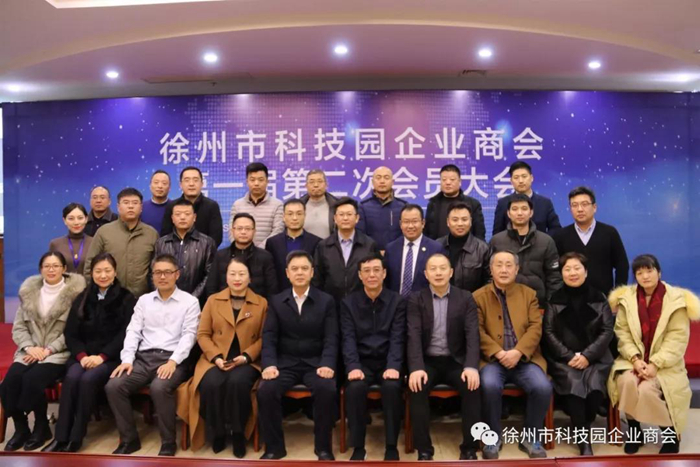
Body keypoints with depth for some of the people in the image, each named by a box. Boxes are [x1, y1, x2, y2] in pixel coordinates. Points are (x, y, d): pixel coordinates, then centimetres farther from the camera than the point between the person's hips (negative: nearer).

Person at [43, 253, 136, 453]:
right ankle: (61, 437, -22)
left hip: (111, 357, -3)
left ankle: (76, 437, -18)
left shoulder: (126, 298, 1)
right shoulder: (82, 299, 14)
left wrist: (101, 356, -16)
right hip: (83, 355, 3)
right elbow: (70, 333, 8)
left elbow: (126, 334, -7)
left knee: (88, 379, -30)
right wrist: (82, 356, -10)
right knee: (72, 377, -27)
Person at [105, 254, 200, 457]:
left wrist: (173, 361, -18)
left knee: (159, 388, -34)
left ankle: (168, 443, -13)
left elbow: (189, 335, -4)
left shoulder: (189, 301, 4)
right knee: (113, 386, -19)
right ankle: (129, 439, -1)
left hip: (172, 359, -4)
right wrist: (127, 359, -7)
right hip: (144, 357, 5)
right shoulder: (144, 300, 17)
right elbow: (133, 331, 9)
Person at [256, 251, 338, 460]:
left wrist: (327, 364, -20)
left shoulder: (326, 301, 4)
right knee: (265, 391, -26)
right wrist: (269, 364, -17)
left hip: (315, 363, -1)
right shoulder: (276, 301, 8)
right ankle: (274, 446, -5)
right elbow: (269, 337, 0)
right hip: (285, 363, 1)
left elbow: (331, 338, -2)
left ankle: (323, 446, -9)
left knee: (327, 390, -31)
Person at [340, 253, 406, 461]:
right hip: (362, 362, 1)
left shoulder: (397, 301, 4)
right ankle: (358, 447, -12)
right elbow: (349, 339, -4)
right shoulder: (348, 303, 5)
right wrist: (353, 366, -22)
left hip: (387, 362, 0)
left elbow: (397, 338, -6)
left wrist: (393, 367, -23)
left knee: (392, 387, -31)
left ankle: (391, 446, -12)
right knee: (355, 387, -30)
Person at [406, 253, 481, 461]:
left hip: (456, 361, 1)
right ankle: (424, 449, -15)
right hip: (428, 361, 0)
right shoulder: (416, 299, 2)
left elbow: (472, 334, -6)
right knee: (416, 387, -29)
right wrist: (416, 368, -25)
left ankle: (469, 448, -11)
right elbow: (414, 336, -9)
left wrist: (472, 367, -23)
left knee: (473, 386, -27)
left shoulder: (465, 298, 4)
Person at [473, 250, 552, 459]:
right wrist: (498, 353, -16)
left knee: (543, 387, -25)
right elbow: (478, 331, -2)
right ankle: (494, 437, -6)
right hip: (492, 359, -2)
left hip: (524, 359, 2)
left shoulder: (529, 294, 14)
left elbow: (536, 327, 2)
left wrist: (518, 352, -14)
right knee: (490, 385, -32)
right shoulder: (479, 296, 8)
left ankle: (530, 437, 1)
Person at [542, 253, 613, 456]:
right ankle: (584, 437, -15)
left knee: (594, 384, -28)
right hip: (563, 359, -1)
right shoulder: (554, 300, 6)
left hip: (594, 358, 1)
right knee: (574, 383, -29)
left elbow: (607, 331, 2)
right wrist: (569, 356, -11)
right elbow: (548, 332, 1)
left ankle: (582, 429, -5)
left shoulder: (599, 298, 8)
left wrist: (587, 355, -11)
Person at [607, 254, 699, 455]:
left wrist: (655, 364, -19)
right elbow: (622, 332, -1)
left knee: (646, 389, -28)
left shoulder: (676, 300, -4)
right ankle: (634, 430, -5)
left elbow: (677, 338, -10)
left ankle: (670, 432, 1)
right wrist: (635, 358, -16)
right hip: (634, 360, 2)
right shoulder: (626, 298, 4)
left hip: (664, 364, -2)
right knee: (627, 381, -28)